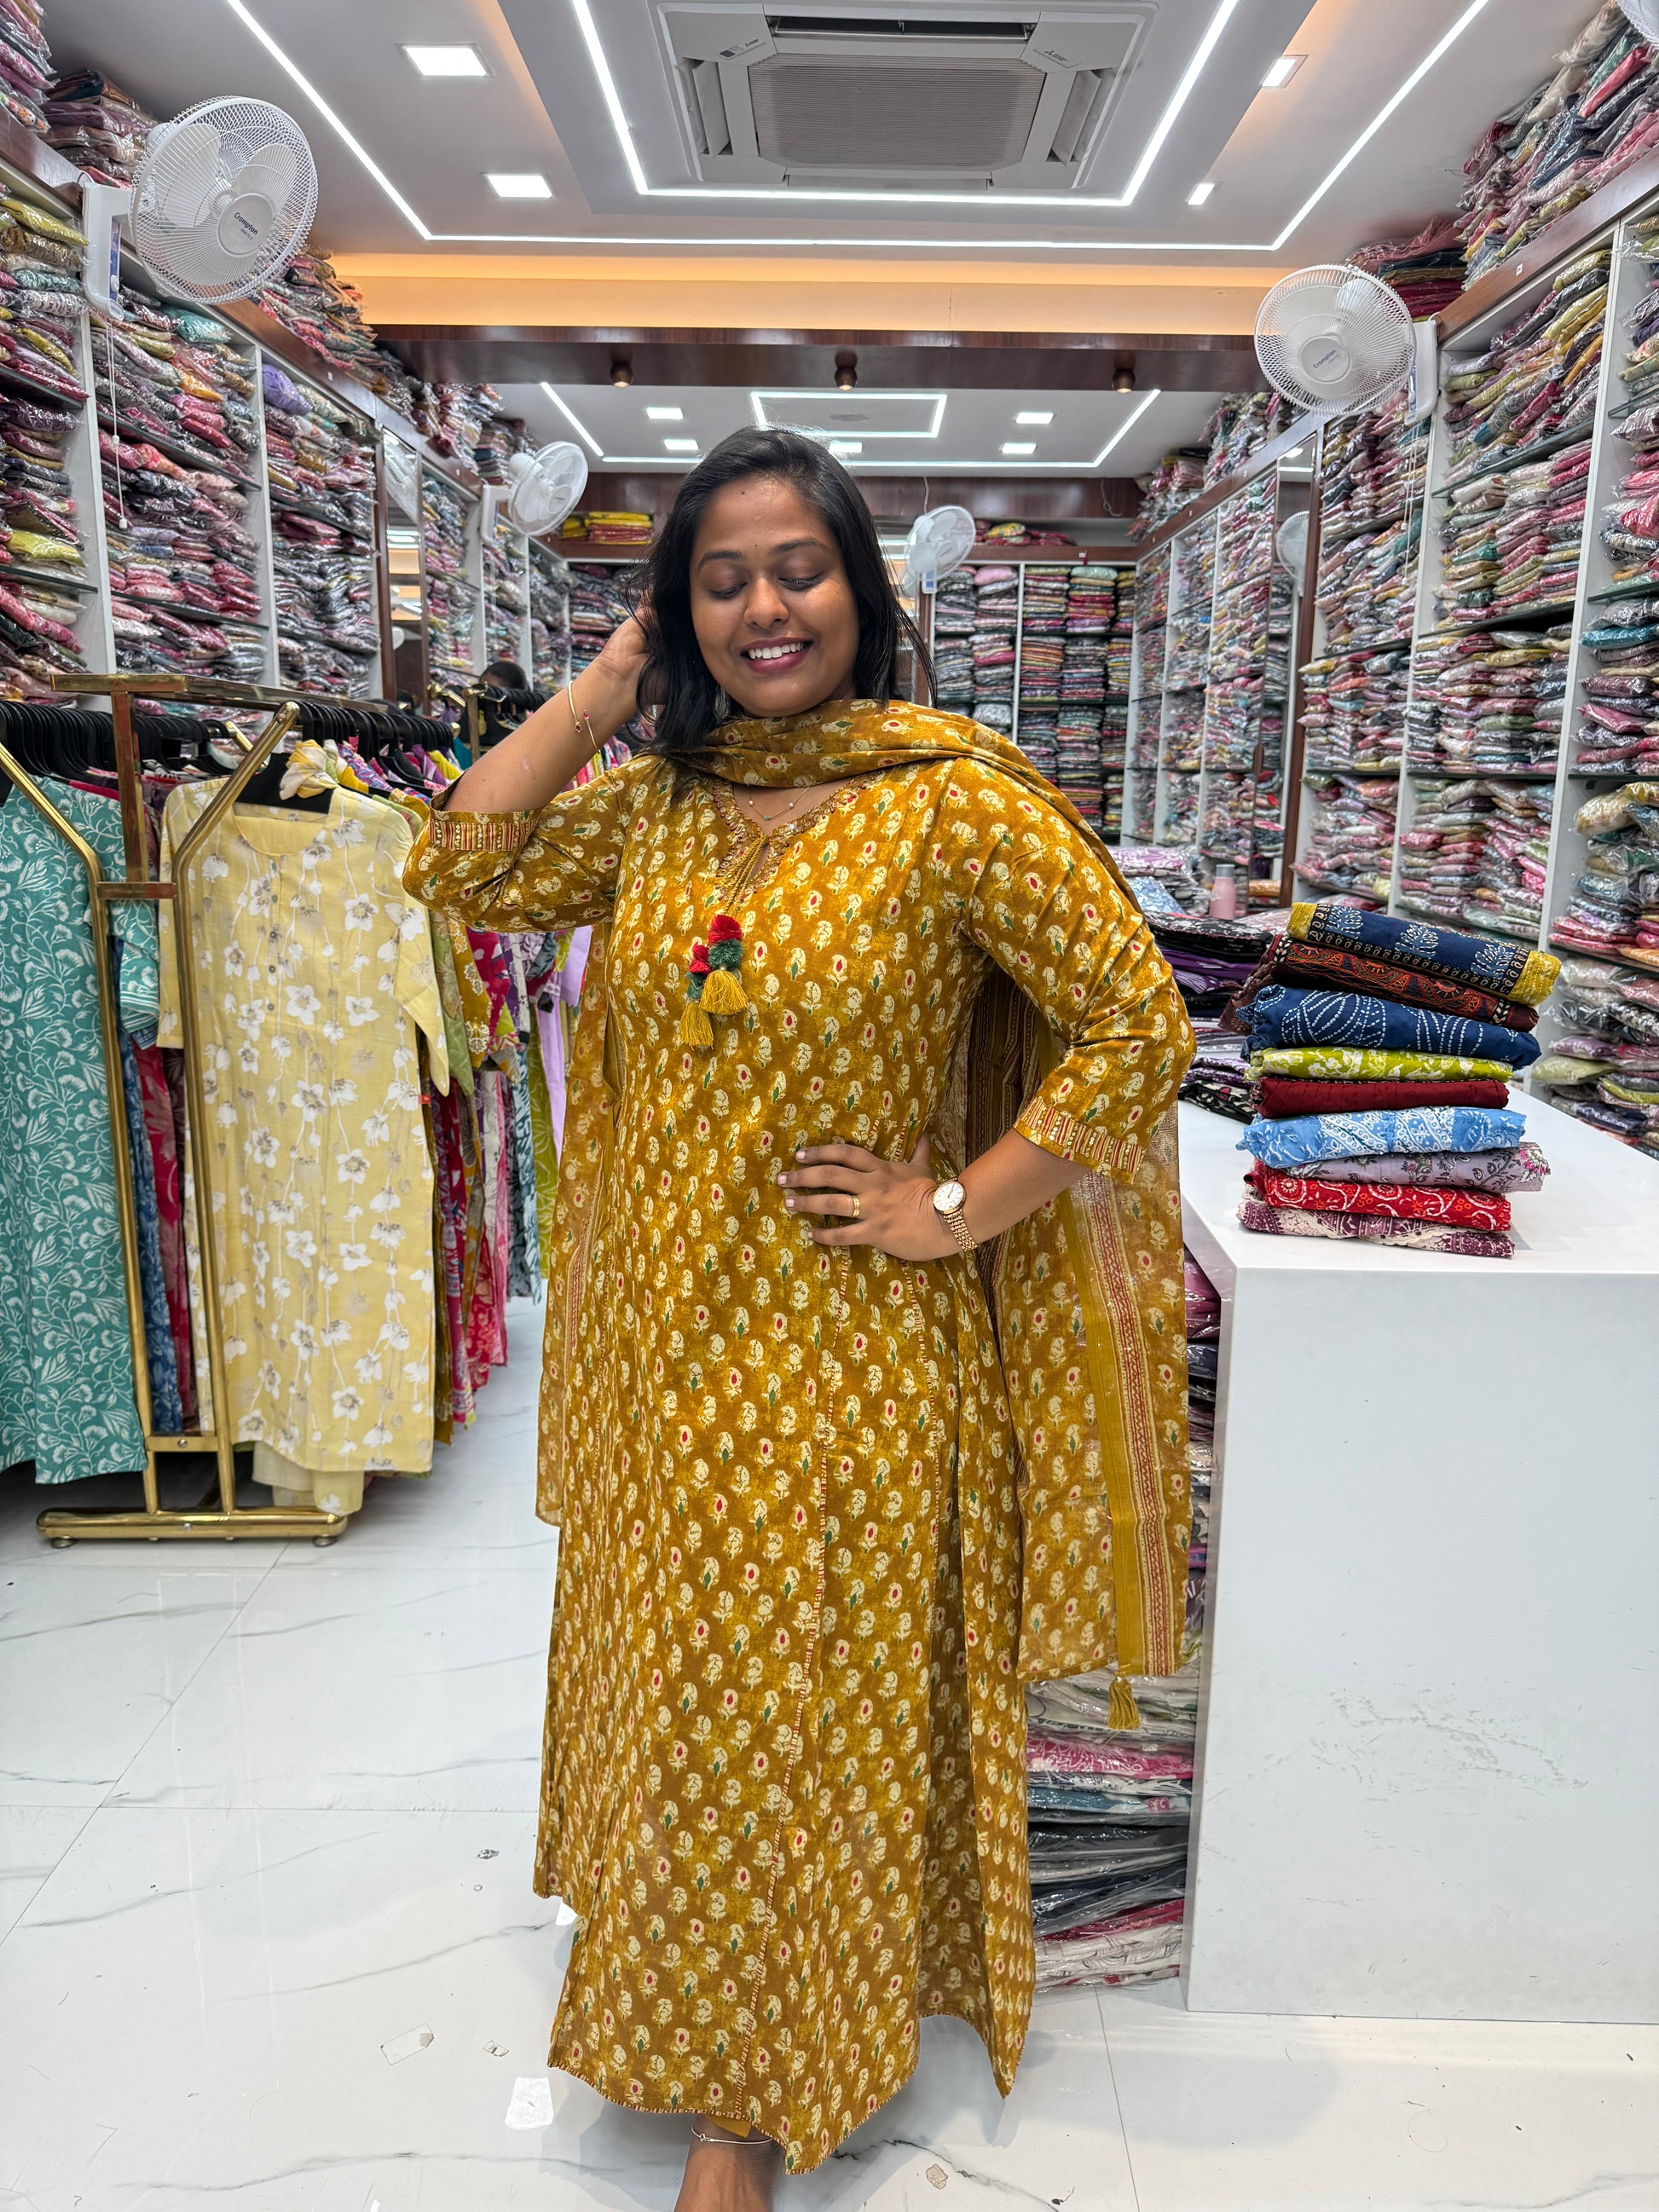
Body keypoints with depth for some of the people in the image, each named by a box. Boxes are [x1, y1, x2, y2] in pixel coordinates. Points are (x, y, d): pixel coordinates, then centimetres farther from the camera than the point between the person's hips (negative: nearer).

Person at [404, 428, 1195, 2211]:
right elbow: (454, 872, -3)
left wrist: (958, 1210, -16)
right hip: (661, 1331, 6)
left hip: (840, 1354, -5)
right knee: (674, 1682, 22)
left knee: (791, 1708, 11)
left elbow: (1137, 1025, -15)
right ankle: (682, 1983, 51)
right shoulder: (655, 803, 4)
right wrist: (611, 680, -3)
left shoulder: (954, 802, -14)